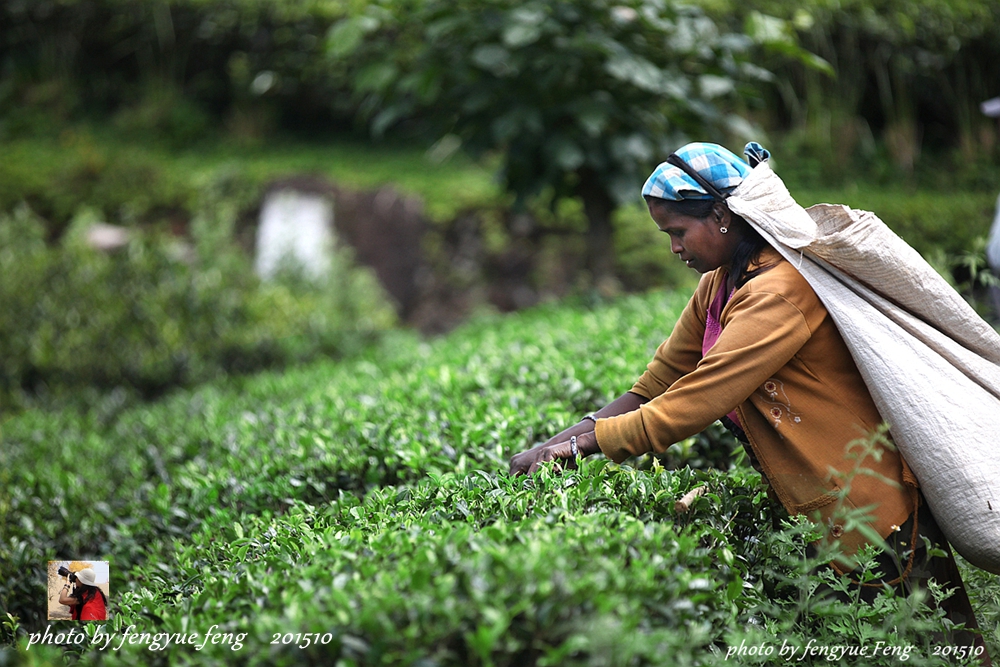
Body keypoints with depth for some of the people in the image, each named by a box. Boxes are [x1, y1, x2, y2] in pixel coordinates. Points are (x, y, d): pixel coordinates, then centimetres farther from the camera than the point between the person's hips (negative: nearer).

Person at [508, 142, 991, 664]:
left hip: (870, 518, -9)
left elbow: (685, 409, -25)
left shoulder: (780, 292, -23)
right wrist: (559, 442, -4)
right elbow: (654, 388, 7)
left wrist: (579, 444, -17)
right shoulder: (717, 287, 7)